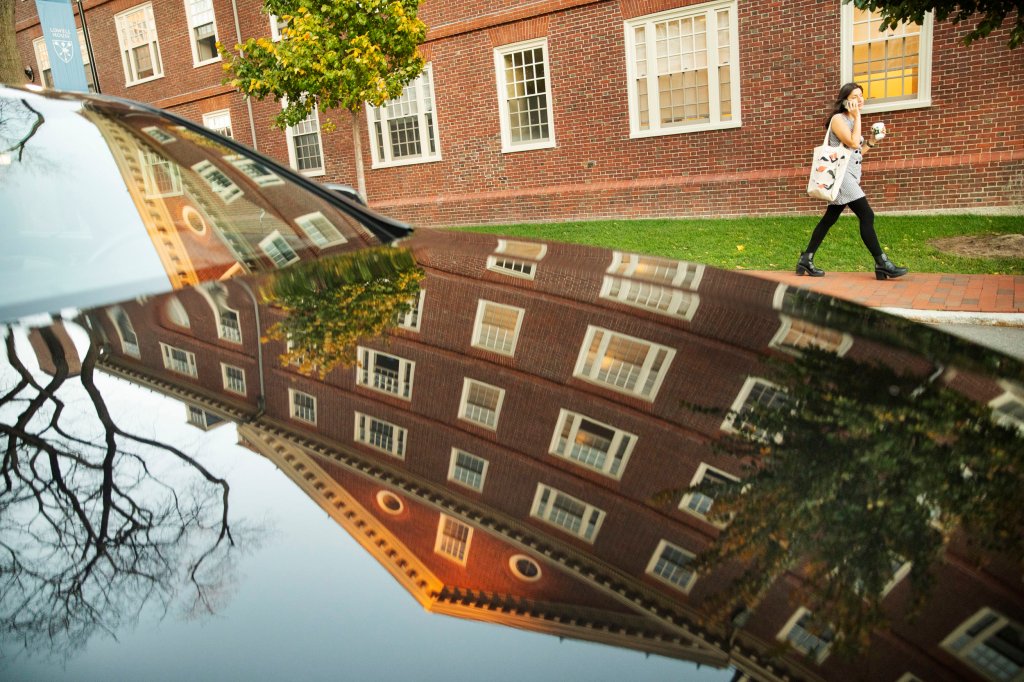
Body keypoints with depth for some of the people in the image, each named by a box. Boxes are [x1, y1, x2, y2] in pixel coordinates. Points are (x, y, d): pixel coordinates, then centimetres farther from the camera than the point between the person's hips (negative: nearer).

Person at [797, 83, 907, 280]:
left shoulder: (851, 121, 19)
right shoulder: (838, 119, -8)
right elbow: (853, 143, -21)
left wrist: (874, 140, 12)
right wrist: (857, 117, -12)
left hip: (849, 176, 10)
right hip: (841, 174, -10)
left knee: (829, 219, 8)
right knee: (867, 216, -13)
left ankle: (806, 260, 10)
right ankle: (882, 264, -11)